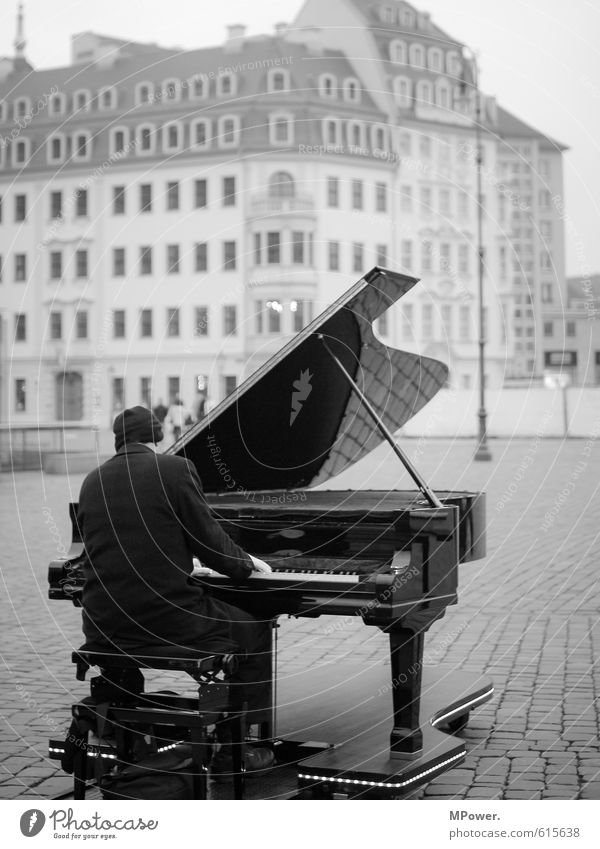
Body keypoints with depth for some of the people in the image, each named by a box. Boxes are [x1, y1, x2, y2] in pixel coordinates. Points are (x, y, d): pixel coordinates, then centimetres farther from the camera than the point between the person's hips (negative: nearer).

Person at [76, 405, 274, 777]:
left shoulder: (92, 482, 8)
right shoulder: (175, 468, -7)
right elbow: (209, 542, -6)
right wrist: (247, 564, 15)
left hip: (105, 628, 5)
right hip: (167, 619, -5)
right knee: (257, 632, 17)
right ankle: (234, 749, 16)